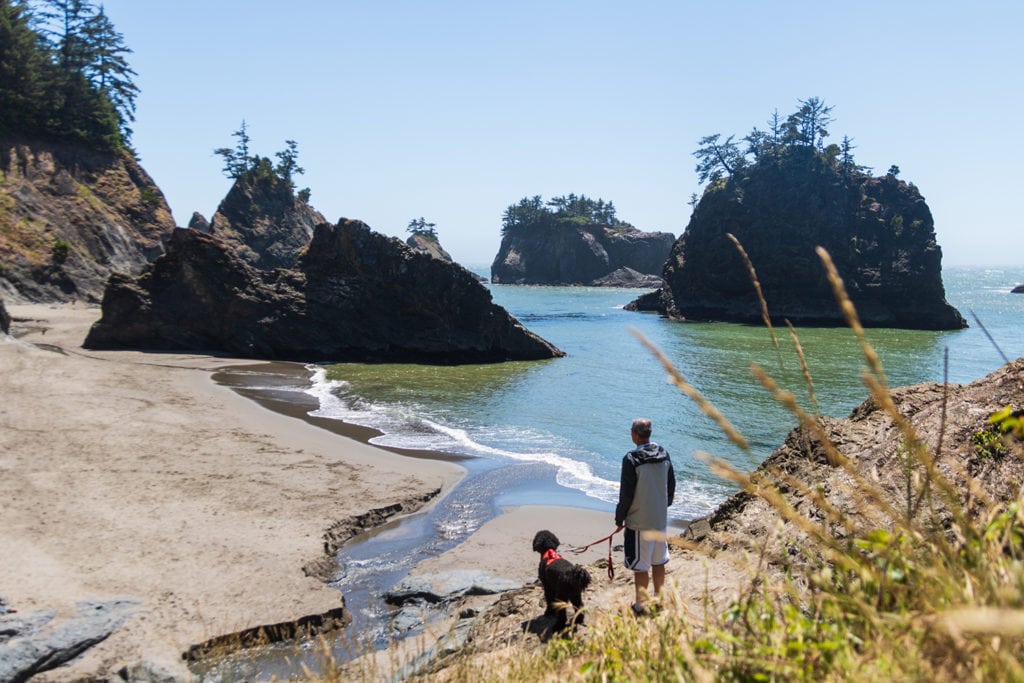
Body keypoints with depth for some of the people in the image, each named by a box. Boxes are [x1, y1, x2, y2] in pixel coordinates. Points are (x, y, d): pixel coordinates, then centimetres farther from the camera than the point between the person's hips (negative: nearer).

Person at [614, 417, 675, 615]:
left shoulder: (631, 459, -18)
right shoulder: (664, 454, 2)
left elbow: (626, 493, -15)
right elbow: (671, 485, 12)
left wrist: (619, 518, -2)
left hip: (639, 521, -6)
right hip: (661, 519, 7)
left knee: (640, 566, 5)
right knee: (659, 562, 18)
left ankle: (642, 604, 14)